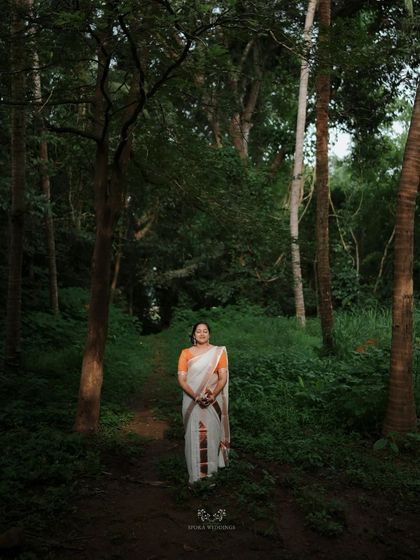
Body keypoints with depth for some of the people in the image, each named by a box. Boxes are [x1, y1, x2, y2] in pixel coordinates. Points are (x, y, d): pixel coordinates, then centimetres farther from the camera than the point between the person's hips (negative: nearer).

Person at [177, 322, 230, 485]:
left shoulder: (218, 352, 1)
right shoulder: (186, 353, 2)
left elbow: (223, 378, -4)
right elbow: (181, 379, -5)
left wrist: (212, 395, -19)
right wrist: (196, 396, -18)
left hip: (212, 402, 0)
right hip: (192, 401, 0)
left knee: (211, 435, 3)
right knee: (193, 436, 1)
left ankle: (210, 472, 15)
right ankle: (196, 475, 11)